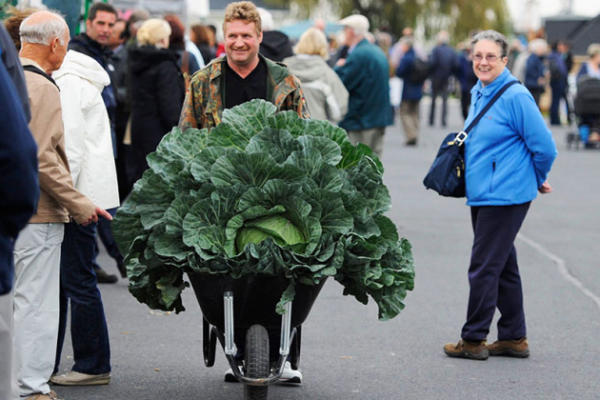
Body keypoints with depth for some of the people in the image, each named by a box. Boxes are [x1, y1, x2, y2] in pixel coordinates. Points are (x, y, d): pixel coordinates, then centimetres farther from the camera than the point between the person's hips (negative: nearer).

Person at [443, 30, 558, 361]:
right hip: (481, 194, 9)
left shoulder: (515, 97, -15)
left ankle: (474, 339, 4)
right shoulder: (478, 94, 11)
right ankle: (514, 337, 22)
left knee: (483, 267, -5)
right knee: (503, 266, 14)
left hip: (504, 196, -9)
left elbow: (545, 147, -14)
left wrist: (536, 181, 1)